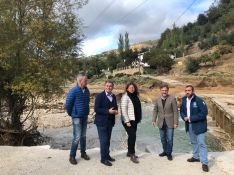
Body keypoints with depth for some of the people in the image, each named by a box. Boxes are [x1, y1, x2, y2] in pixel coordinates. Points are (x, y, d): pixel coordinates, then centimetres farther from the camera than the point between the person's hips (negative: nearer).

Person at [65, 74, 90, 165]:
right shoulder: (73, 91, -17)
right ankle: (72, 156, 11)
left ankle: (83, 153, 30)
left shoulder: (86, 90, 1)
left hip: (85, 117, 6)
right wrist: (71, 114, -1)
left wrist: (86, 112, 13)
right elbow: (68, 104, -12)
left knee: (83, 136, 15)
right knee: (77, 137, -4)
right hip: (77, 117, -6)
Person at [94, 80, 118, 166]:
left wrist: (116, 111, -3)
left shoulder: (113, 96, 10)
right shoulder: (100, 96, -11)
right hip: (102, 122, -6)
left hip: (110, 121, 6)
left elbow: (115, 106, 21)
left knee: (108, 139, 15)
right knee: (103, 140, -3)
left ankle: (107, 155, 28)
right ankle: (103, 158, 9)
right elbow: (96, 109, -17)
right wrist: (108, 111, -23)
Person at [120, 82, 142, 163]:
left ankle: (129, 152, 27)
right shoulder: (125, 97, -12)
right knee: (132, 136, -9)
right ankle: (132, 155, 1)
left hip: (134, 120, 8)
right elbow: (123, 109, -18)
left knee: (132, 136, 14)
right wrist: (127, 121, -21)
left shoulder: (135, 96, 11)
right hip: (128, 120, -8)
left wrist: (139, 119, 14)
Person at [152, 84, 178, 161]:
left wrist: (176, 122, -11)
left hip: (170, 123, -3)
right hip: (161, 123, 4)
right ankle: (165, 151, 34)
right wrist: (154, 120, -2)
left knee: (169, 139, 3)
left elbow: (175, 111, -9)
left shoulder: (172, 99, -10)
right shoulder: (158, 99, 2)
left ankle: (169, 153, 21)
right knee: (163, 139, 15)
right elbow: (155, 110, 7)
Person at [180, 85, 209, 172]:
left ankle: (204, 163, 2)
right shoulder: (184, 100, 1)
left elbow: (204, 112, -22)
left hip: (198, 125, -7)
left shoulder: (199, 100, -19)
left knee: (201, 143, -6)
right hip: (189, 125, 7)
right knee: (193, 142, 20)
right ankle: (196, 157, 37)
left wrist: (191, 118, -22)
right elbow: (182, 110, 13)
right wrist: (184, 117, -9)